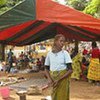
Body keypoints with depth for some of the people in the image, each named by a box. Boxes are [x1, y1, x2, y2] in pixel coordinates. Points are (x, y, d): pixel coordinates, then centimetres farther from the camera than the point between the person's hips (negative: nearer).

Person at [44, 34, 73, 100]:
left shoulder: (65, 53, -6)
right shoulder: (49, 54, 2)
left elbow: (70, 70, -10)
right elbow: (46, 69, 10)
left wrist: (59, 80, -16)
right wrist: (49, 79, -8)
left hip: (63, 79, -3)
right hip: (53, 79, 3)